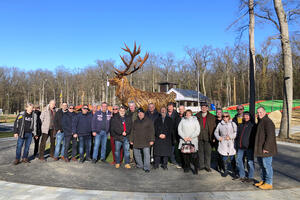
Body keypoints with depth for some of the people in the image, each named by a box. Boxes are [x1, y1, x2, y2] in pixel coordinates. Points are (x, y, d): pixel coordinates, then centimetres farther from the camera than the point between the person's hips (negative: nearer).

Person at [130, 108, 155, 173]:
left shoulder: (148, 121, 1)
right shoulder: (135, 121, 14)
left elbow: (151, 131, -3)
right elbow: (132, 131, 17)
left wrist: (151, 140, -9)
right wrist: (131, 140, 14)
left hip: (146, 142, -4)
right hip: (136, 142, 4)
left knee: (146, 154, -8)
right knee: (136, 154, 11)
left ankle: (146, 167, 1)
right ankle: (140, 165, 29)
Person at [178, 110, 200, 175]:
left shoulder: (195, 120, 7)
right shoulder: (183, 120, 10)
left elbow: (197, 131, 0)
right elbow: (179, 130, 5)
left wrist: (191, 137, -9)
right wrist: (184, 137, -7)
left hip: (193, 141, -2)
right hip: (184, 141, 2)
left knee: (194, 156, -8)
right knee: (185, 155, 2)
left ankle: (196, 169, 6)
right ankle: (187, 167, 20)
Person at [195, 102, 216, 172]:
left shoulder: (212, 117, 3)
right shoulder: (197, 116, 5)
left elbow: (214, 127, 3)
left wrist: (213, 137, -3)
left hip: (208, 137, -1)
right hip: (200, 137, 1)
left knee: (208, 152, 5)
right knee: (200, 152, 8)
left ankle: (207, 166, 17)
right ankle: (201, 165, 20)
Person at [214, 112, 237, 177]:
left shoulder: (233, 124, 3)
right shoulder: (220, 124, 8)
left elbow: (236, 132, -1)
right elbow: (216, 132, 15)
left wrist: (230, 137, -14)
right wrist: (218, 137, -2)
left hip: (231, 144, -2)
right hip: (223, 144, 2)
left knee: (232, 158, -1)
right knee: (224, 159, 7)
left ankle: (234, 171, 15)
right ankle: (225, 171, 21)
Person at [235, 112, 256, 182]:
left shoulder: (252, 126, 2)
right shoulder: (240, 126, 16)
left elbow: (254, 137, -2)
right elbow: (237, 136, 20)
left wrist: (253, 146, -10)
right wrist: (236, 145, 13)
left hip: (249, 147, -5)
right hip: (240, 147, 5)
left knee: (250, 162, 1)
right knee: (239, 160, 7)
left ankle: (250, 177, 15)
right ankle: (242, 175, 20)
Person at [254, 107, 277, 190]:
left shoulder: (268, 122, -16)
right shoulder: (260, 121, 15)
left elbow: (270, 136, -22)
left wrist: (266, 148, -23)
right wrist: (257, 148, 21)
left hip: (265, 149, -10)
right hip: (259, 149, 10)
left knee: (267, 165, 0)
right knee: (261, 164, 17)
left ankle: (269, 183, 11)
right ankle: (263, 180, 29)